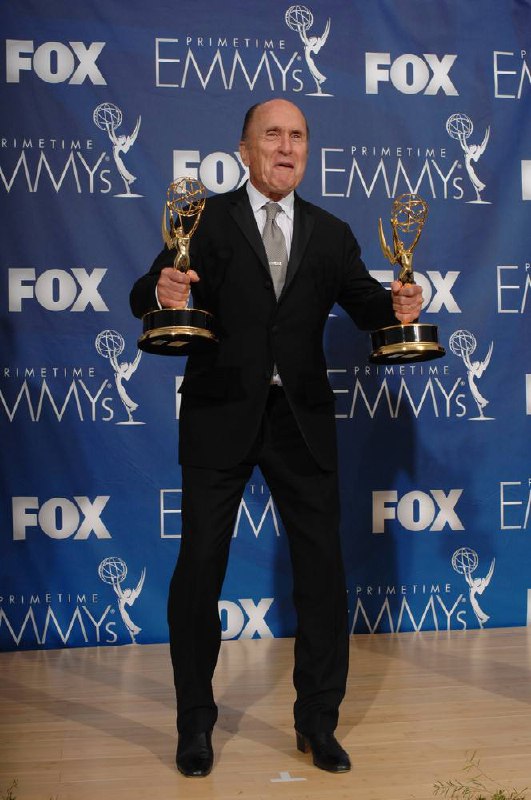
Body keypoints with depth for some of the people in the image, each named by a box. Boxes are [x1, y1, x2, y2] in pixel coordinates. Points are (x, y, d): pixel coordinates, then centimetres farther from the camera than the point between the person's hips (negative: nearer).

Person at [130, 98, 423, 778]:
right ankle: (195, 723, 23)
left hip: (301, 418, 3)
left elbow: (364, 303, 5)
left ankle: (318, 722, 23)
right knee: (200, 566, 4)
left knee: (322, 567, 6)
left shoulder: (330, 234, 12)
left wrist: (398, 307, -18)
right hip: (221, 415, -2)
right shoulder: (205, 219, 3)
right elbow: (143, 295, -6)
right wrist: (162, 292, -30)